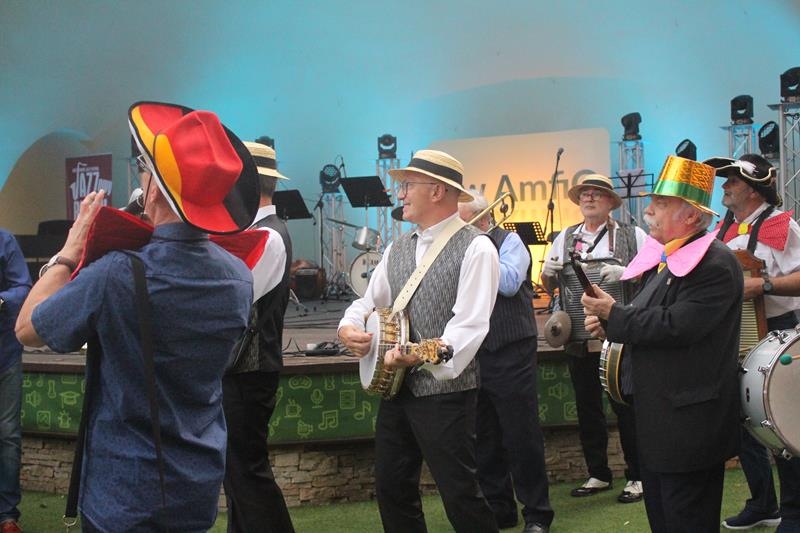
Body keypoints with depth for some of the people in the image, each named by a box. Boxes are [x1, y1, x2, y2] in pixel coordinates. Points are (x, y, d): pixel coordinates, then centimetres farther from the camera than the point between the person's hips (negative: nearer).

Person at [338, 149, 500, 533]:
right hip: (394, 386, 7)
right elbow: (369, 302, 19)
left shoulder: (475, 248, -10)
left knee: (460, 495, -3)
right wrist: (348, 328, -3)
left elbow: (470, 324, -20)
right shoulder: (397, 249, 13)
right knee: (391, 489, 13)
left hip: (446, 390, -7)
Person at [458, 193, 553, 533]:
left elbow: (509, 282, -20)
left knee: (522, 437, -1)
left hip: (511, 355, -5)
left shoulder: (509, 241, -3)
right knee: (484, 440, 11)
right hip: (473, 357, 5)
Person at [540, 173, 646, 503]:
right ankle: (598, 474, 22)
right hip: (578, 339, 4)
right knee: (587, 408, 10)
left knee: (626, 406, 0)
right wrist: (547, 272, -4)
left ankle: (637, 476, 11)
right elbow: (548, 286, 18)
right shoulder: (565, 238, 13)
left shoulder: (632, 235, 2)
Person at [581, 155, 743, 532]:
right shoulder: (660, 258, 12)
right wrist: (608, 324, -2)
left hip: (689, 424, -9)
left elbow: (675, 327, -27)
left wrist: (614, 313, -18)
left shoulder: (716, 264, -17)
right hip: (655, 418, 9)